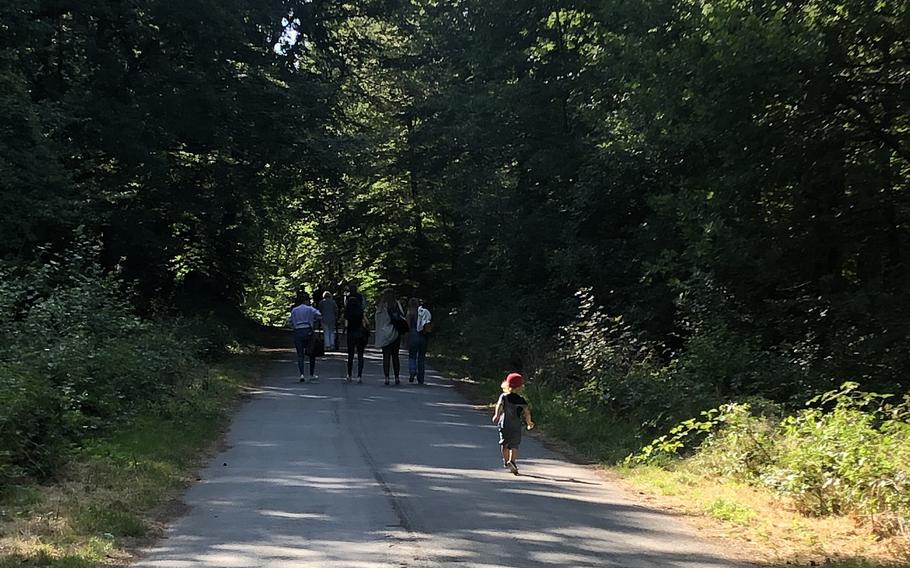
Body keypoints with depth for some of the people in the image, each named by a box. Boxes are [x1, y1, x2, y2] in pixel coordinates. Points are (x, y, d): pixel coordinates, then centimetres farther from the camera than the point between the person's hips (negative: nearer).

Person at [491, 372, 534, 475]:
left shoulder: (503, 396, 2)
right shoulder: (521, 399, 2)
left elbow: (500, 405, -16)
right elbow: (526, 411, -6)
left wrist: (496, 415, -26)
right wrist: (529, 422, 5)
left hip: (504, 425, 0)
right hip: (516, 426, 0)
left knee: (504, 444, 14)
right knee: (514, 446, 3)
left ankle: (506, 461, 9)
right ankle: (513, 461, -14)